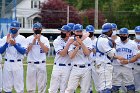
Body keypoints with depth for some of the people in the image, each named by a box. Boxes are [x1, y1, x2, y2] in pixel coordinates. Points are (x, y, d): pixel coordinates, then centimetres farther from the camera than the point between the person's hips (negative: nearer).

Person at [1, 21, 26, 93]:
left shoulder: (22, 38, 2)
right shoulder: (5, 38, 8)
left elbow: (23, 51, -8)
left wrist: (15, 44, -19)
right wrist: (7, 43, -14)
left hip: (18, 63, -2)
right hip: (7, 63, 2)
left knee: (19, 84, -4)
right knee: (7, 84, 4)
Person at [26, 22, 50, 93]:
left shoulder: (45, 39, 5)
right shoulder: (28, 39, 5)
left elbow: (46, 50, -10)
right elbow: (26, 51, -6)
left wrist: (39, 41, -15)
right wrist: (33, 41, -13)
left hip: (42, 64, 0)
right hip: (31, 64, 0)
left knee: (42, 84, 1)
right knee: (30, 84, 2)